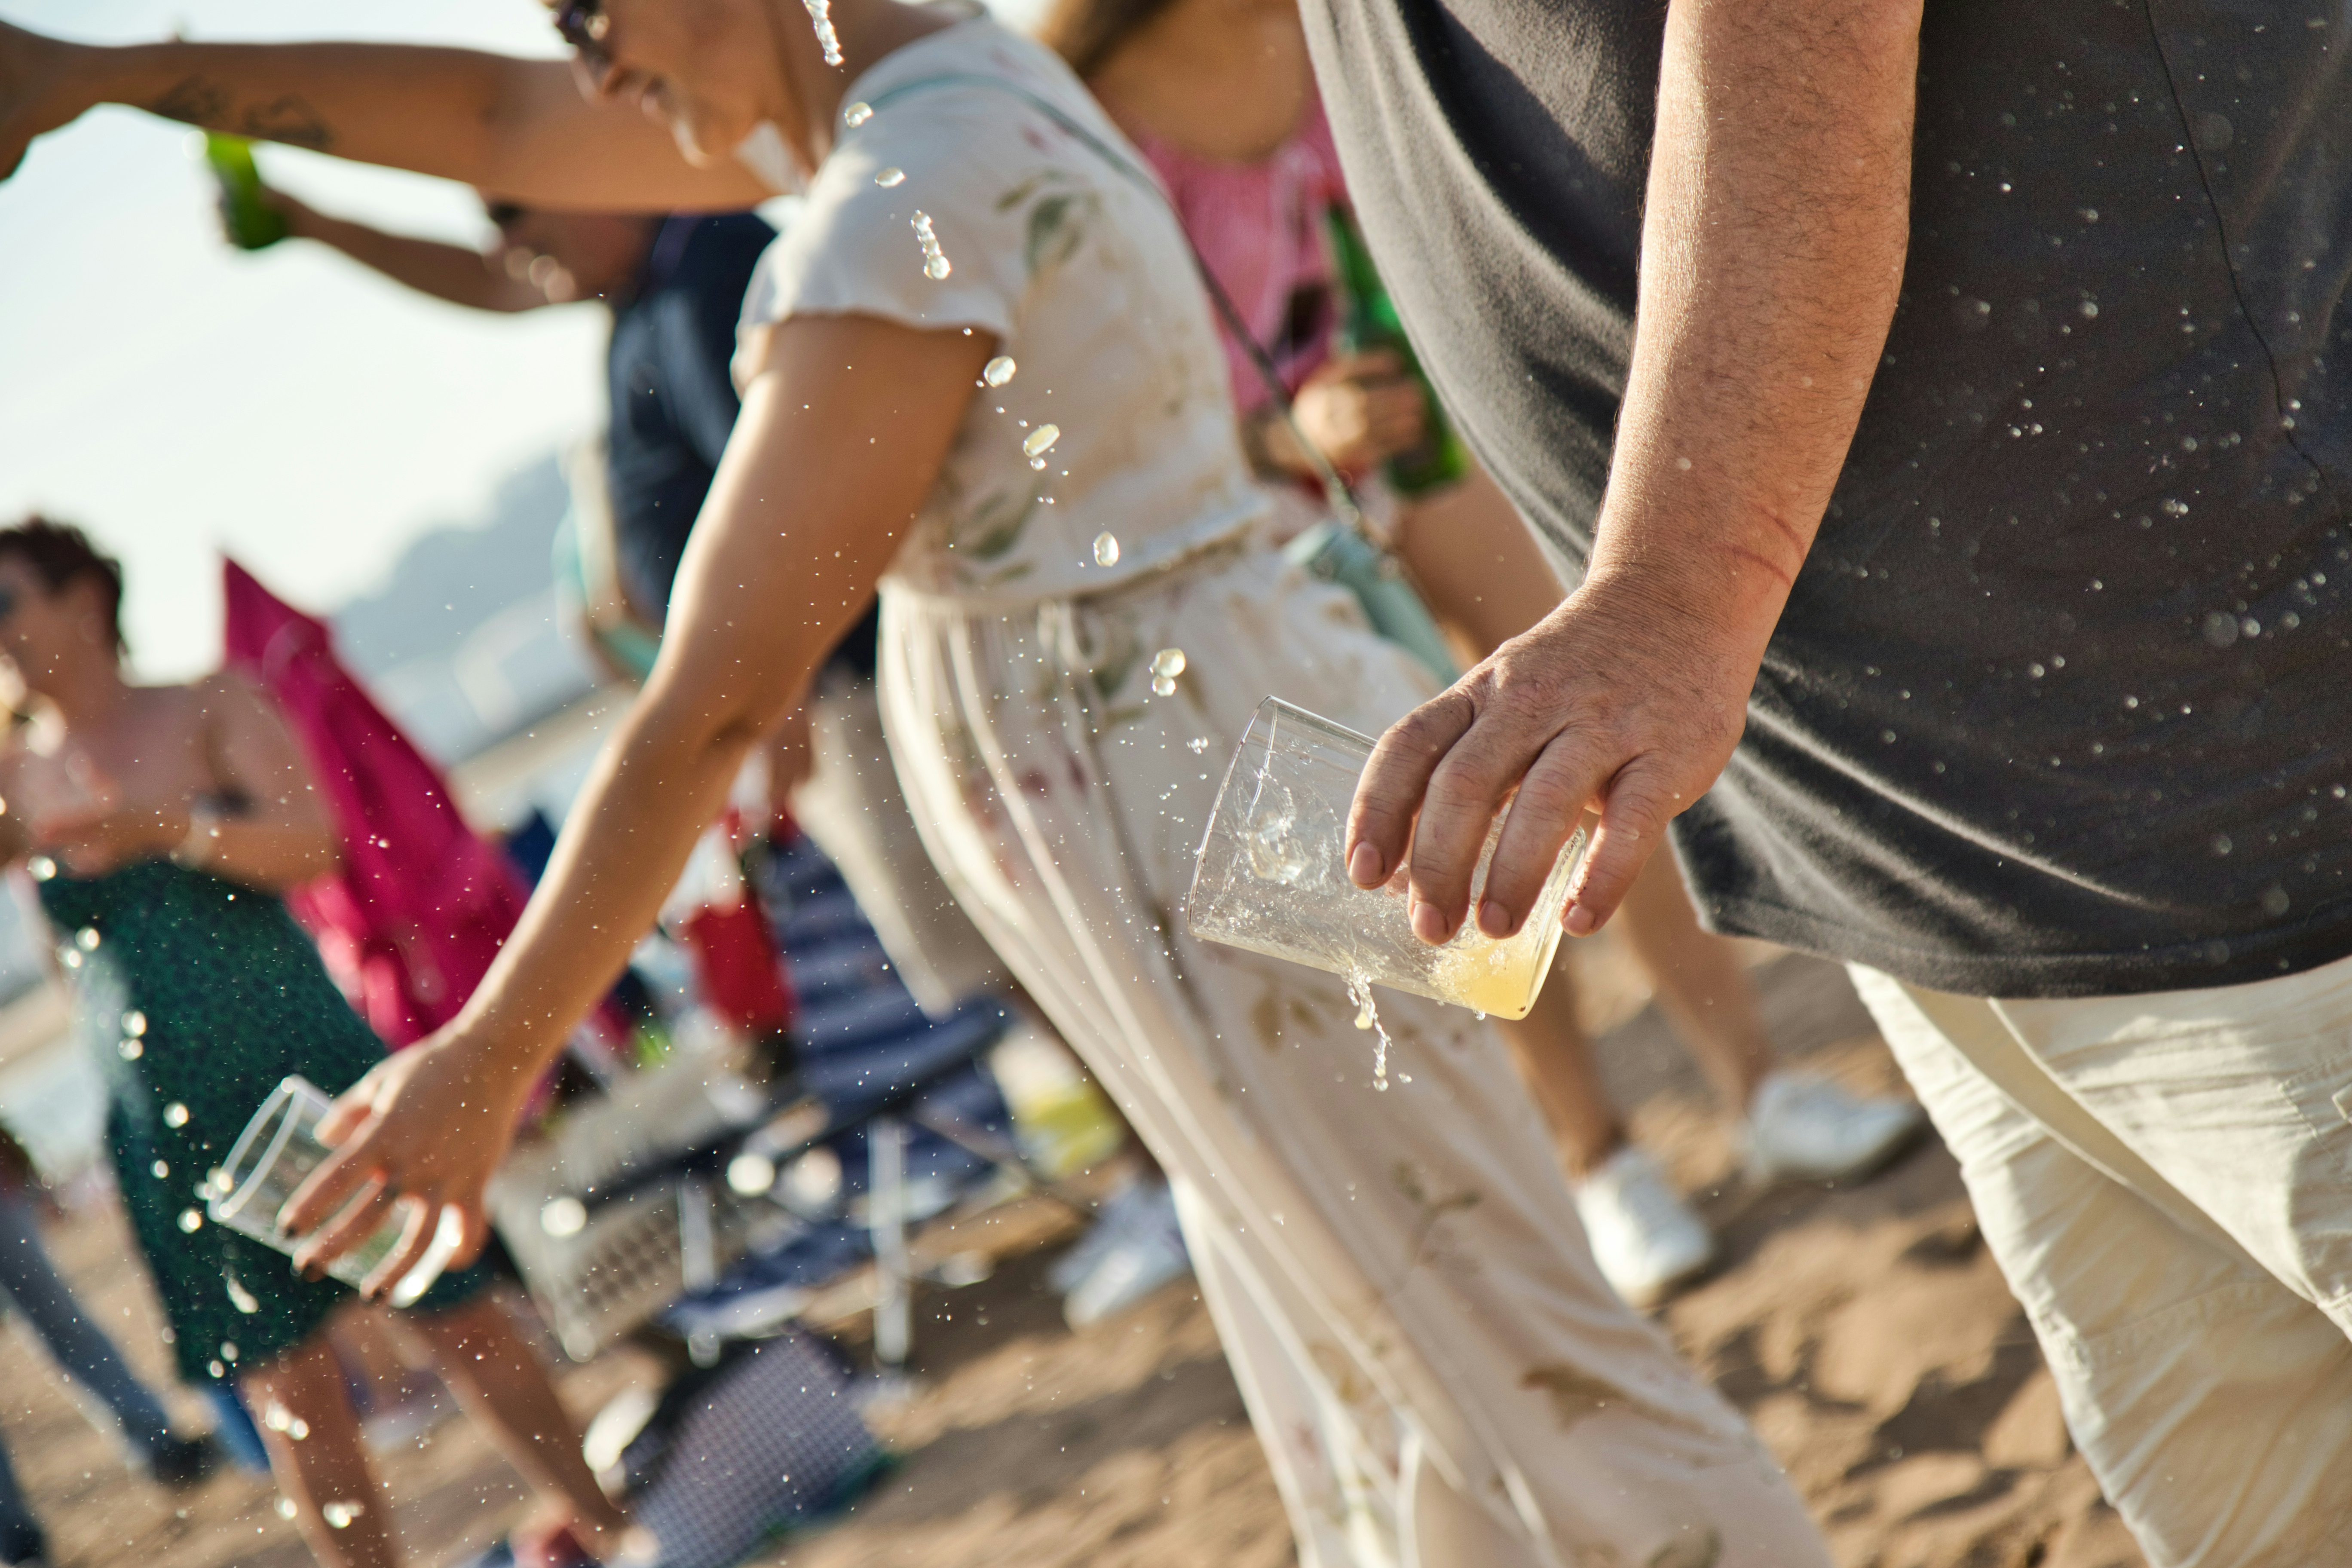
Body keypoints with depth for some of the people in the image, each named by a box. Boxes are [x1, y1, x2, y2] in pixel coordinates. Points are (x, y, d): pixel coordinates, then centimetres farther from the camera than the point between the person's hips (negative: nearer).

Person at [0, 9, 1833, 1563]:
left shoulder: (905, 216, -22)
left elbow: (719, 694, -20)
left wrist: (488, 1061, -13)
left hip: (1208, 828, -10)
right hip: (1237, 758, 10)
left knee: (1507, 1366, 0)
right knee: (1366, 1399, 19)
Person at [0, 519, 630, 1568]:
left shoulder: (210, 711, 1)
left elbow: (310, 844, -11)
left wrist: (165, 831, -25)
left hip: (301, 1063, -2)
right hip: (171, 1119, 2)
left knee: (452, 1311, 2)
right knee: (282, 1381, 1)